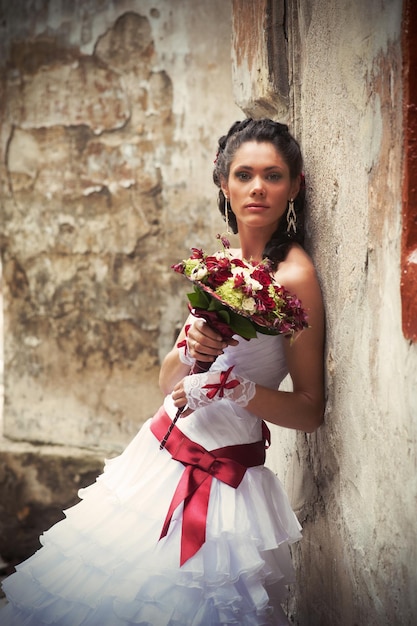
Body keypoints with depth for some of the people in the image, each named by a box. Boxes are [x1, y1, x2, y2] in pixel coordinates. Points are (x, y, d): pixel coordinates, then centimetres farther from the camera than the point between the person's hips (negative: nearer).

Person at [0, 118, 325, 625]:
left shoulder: (294, 274, -15)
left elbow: (311, 411, -13)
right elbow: (167, 381, 3)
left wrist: (240, 390, -27)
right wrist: (189, 350, -18)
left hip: (219, 481, -7)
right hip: (159, 460, 7)